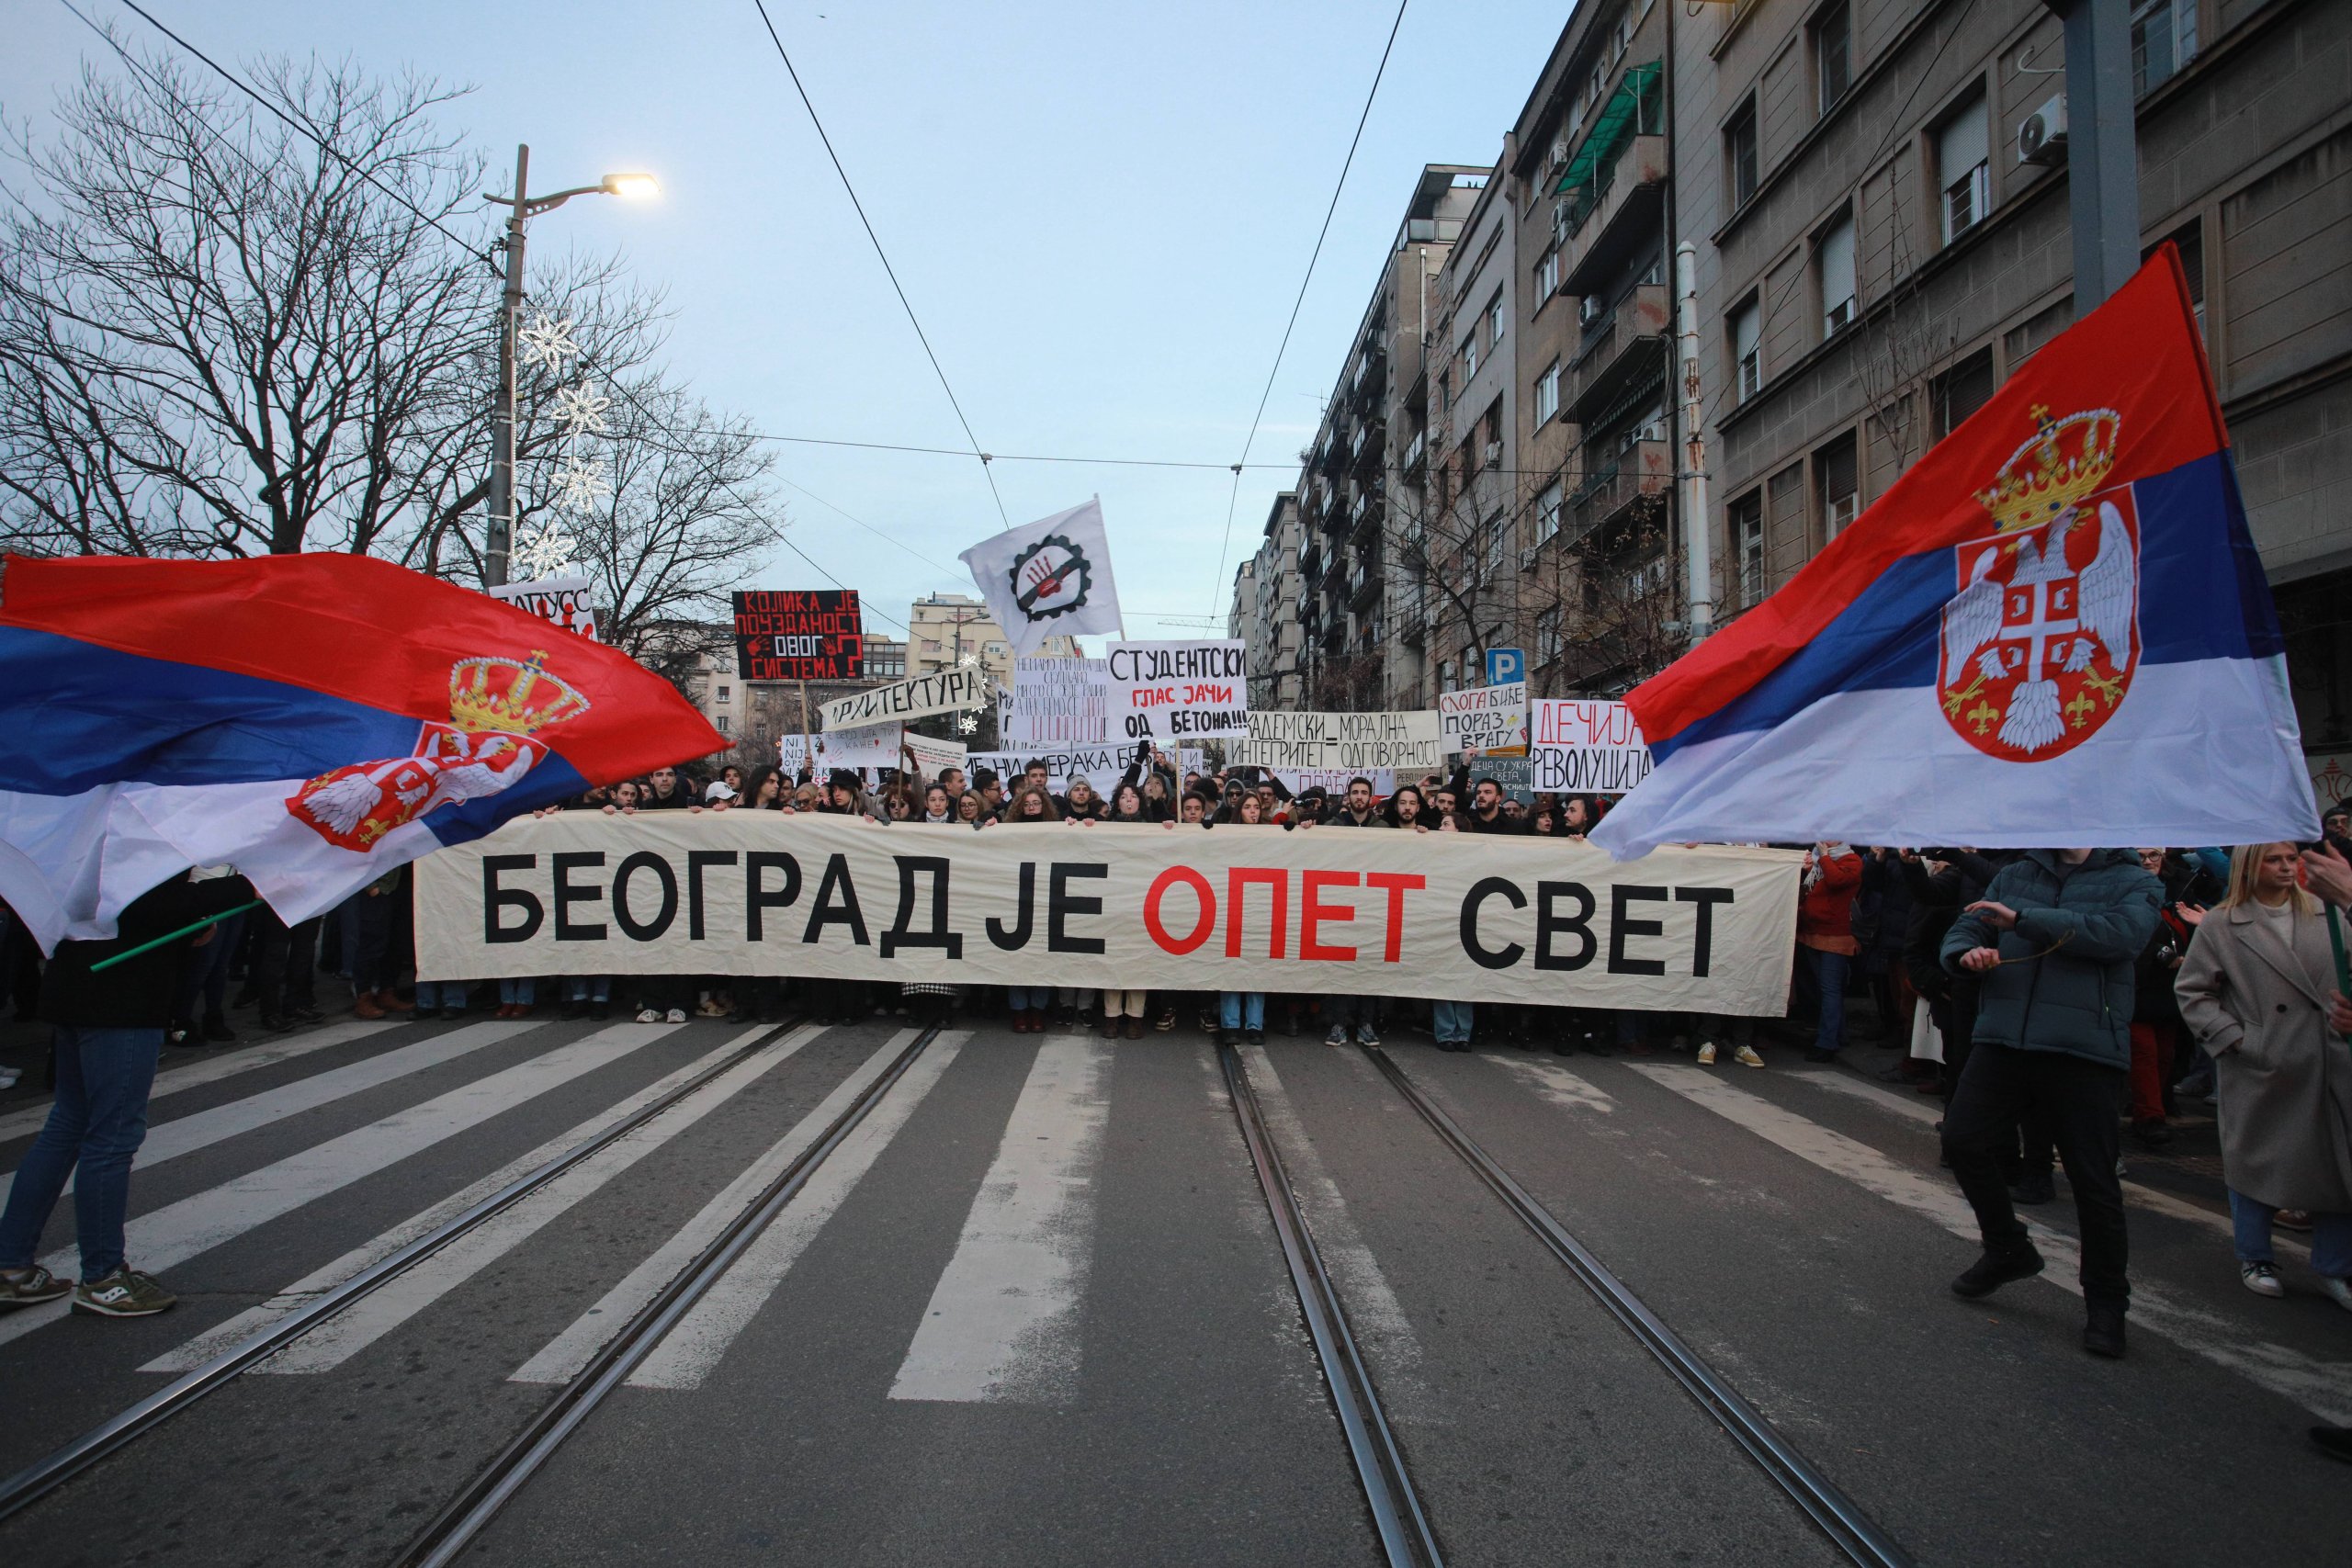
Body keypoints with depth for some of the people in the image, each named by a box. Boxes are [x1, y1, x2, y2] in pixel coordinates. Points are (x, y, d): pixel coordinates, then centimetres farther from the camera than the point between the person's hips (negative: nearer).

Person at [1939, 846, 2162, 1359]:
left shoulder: (2134, 882, 3)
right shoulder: (2015, 875, 15)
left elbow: (2121, 933, -17)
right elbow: (1963, 928, 12)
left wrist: (2024, 920, -19)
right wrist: (1967, 952, -13)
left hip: (2084, 1050, -4)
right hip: (2003, 1040, 4)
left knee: (2094, 1180, 2)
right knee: (1963, 1139, -1)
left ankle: (2105, 1302, 22)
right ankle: (2008, 1249, 24)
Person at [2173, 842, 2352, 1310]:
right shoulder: (2220, 926, -3)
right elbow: (2191, 991, -2)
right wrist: (2233, 1038, -10)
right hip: (2259, 1069, -3)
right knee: (2255, 1161, 8)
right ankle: (2256, 1259, 24)